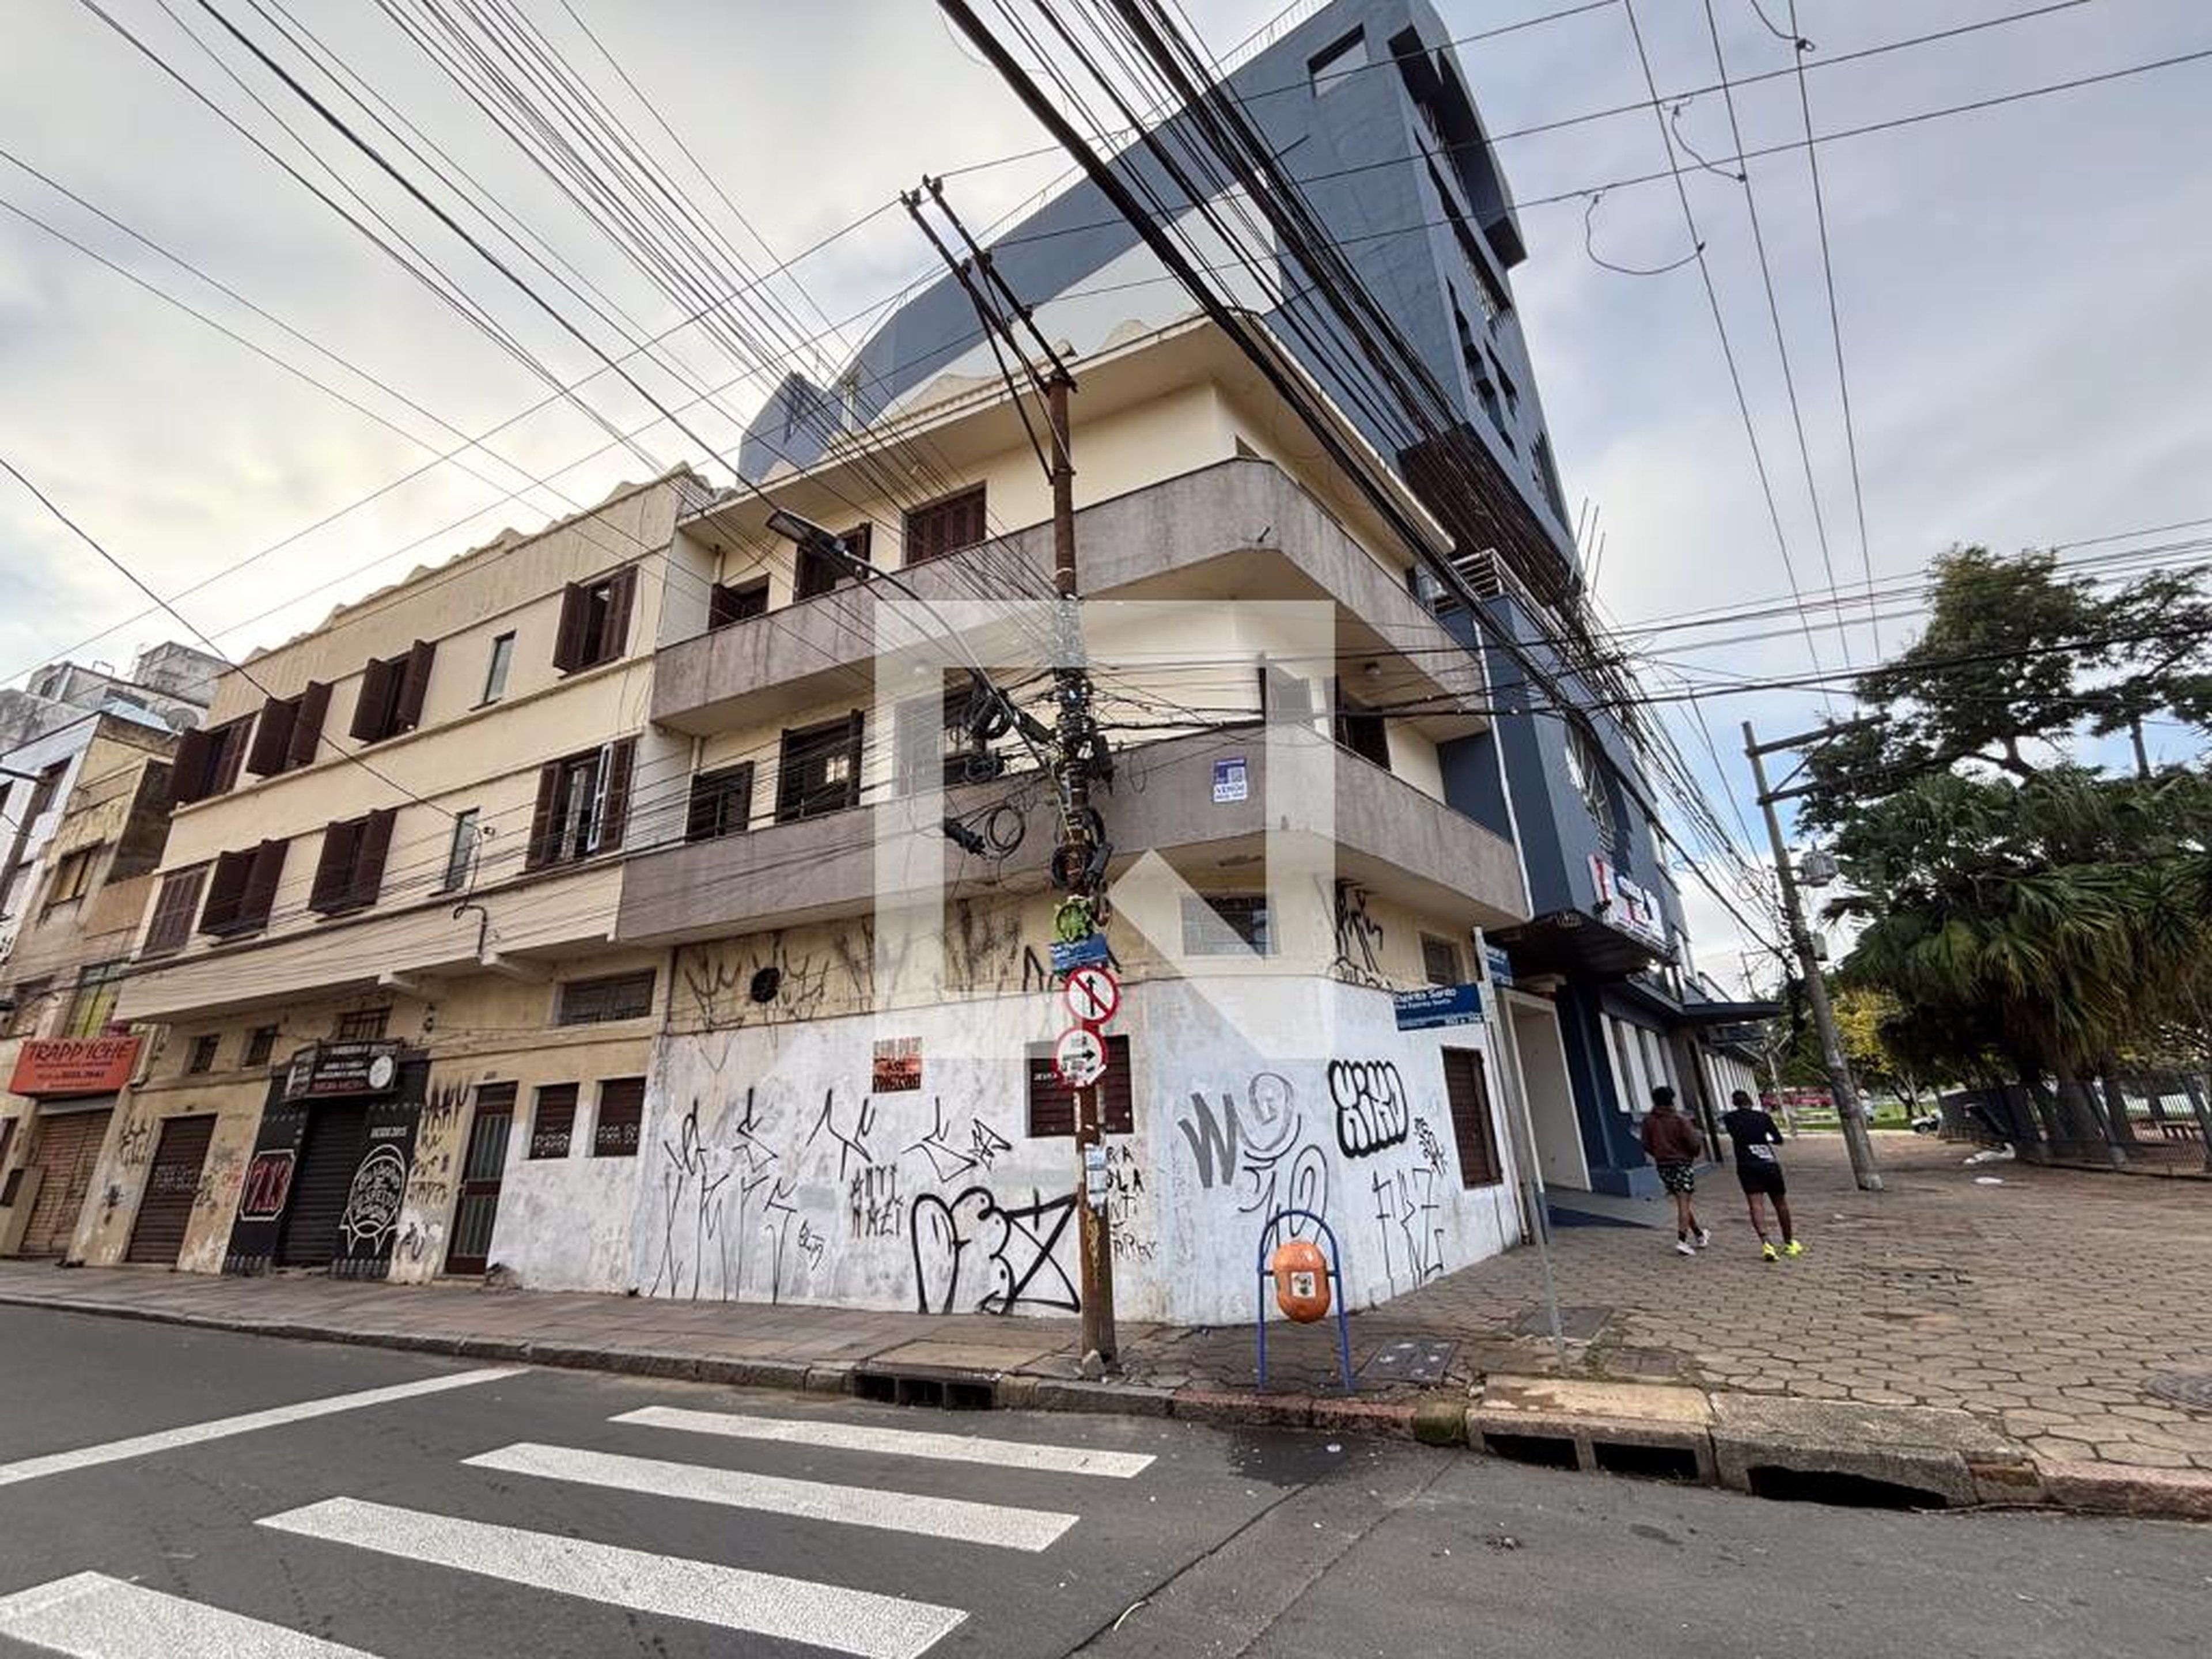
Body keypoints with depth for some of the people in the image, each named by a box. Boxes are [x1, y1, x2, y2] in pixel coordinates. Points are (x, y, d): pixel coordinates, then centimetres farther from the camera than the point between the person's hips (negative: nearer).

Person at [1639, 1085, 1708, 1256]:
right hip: (1682, 1163, -4)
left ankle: (1699, 1235, 31)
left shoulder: (1649, 1121, -1)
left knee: (1683, 1202, 19)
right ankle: (1682, 1241, -9)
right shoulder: (1680, 1120, -13)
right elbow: (1694, 1144, -15)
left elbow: (1646, 1146, 3)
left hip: (1663, 1166, 5)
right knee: (1684, 1202, -3)